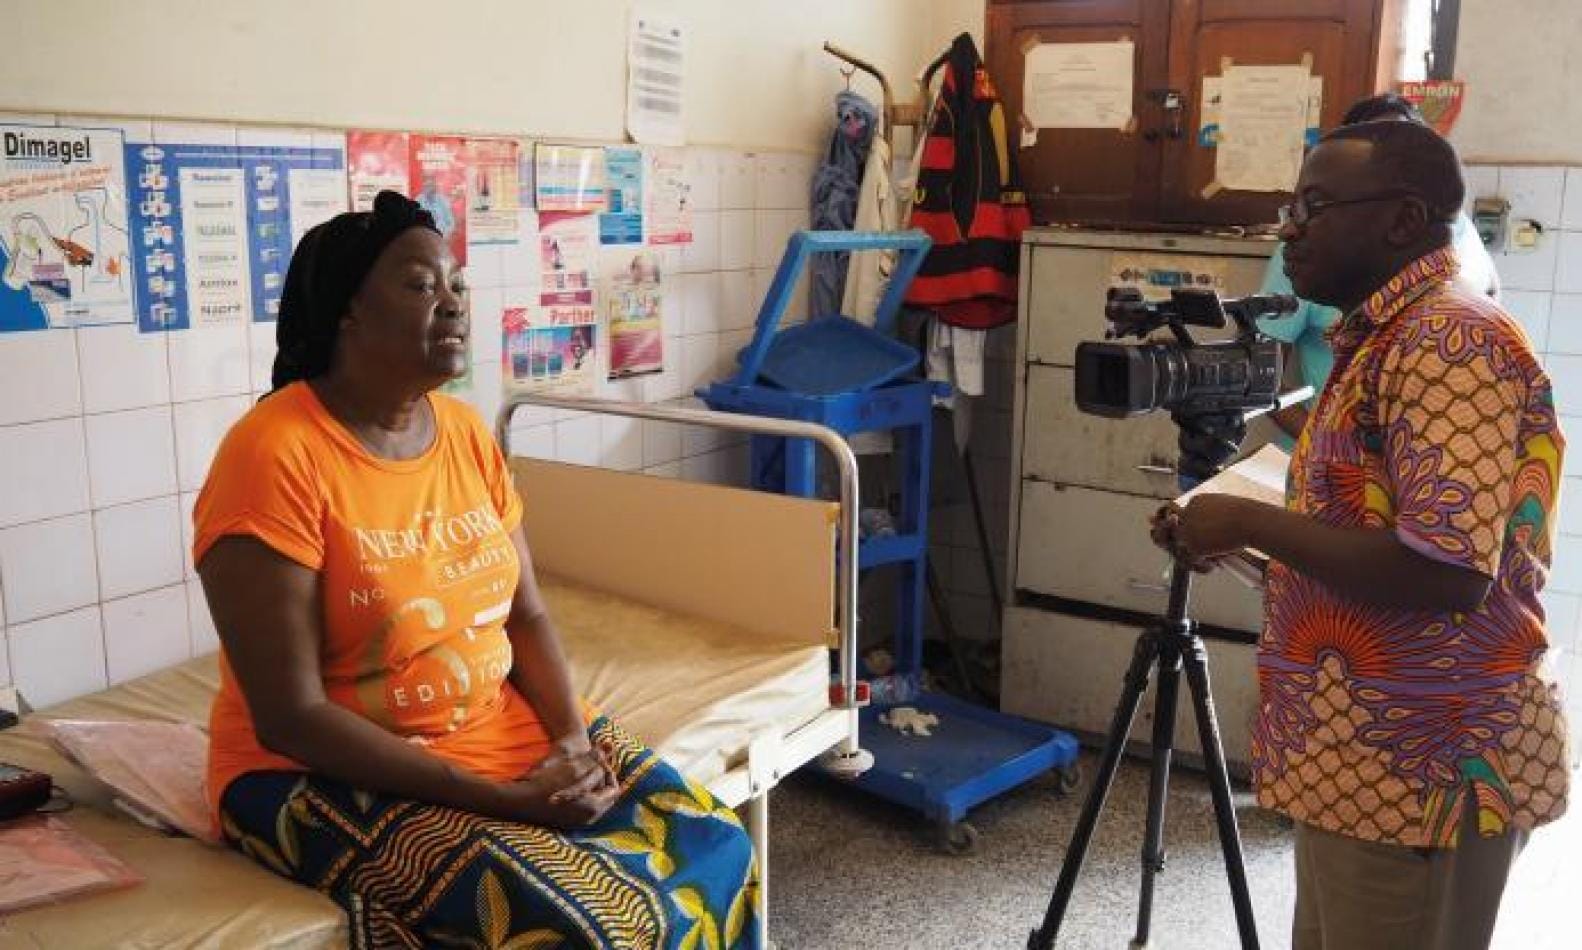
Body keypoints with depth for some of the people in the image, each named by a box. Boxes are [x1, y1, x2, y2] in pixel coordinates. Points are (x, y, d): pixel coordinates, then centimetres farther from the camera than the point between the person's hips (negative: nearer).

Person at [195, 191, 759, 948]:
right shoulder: (275, 457, -19)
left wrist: (573, 740, -13)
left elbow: (527, 615, 8)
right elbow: (289, 717, -21)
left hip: (500, 728, 7)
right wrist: (507, 798, -24)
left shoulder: (466, 433, 3)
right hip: (327, 776, -6)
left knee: (709, 847, -7)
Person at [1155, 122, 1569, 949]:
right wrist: (1227, 534, 6)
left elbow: (1447, 570, -29)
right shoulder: (1385, 337, 13)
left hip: (1421, 767, -10)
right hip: (1371, 757, 10)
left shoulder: (1449, 340, -19)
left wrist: (1250, 522, -19)